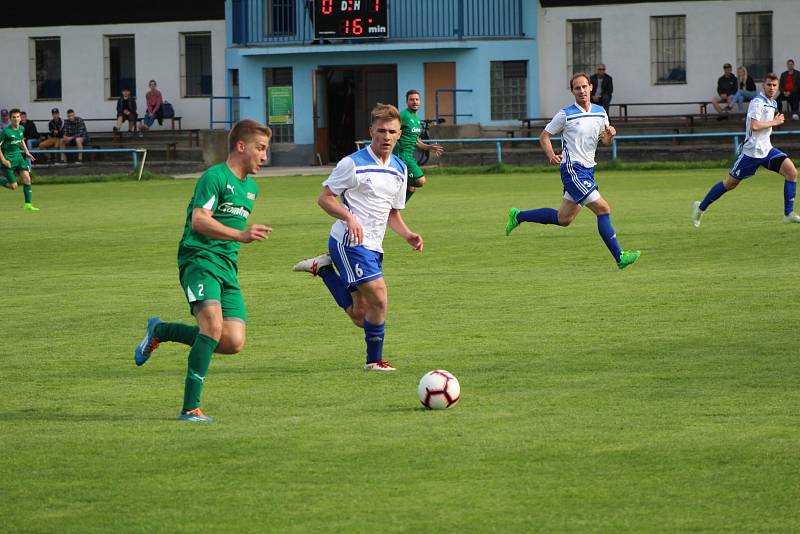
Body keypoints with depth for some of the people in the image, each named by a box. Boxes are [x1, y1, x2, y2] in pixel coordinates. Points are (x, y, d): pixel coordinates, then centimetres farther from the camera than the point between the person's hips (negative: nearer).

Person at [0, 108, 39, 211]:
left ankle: (28, 204, -2)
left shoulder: (21, 128, 1)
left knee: (27, 179, -8)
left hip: (18, 156, 6)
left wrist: (26, 151, 13)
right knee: (13, 186, -5)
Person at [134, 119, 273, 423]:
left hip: (227, 268, 8)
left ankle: (160, 332, 17)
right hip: (199, 259, -8)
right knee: (213, 326, -27)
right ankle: (190, 408, -21)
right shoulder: (215, 177, -6)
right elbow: (199, 220, -18)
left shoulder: (251, 187, 21)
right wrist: (241, 235, -26)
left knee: (234, 343, -7)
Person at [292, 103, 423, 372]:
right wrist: (349, 217, -23)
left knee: (360, 315, 8)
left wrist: (407, 235, 2)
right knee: (379, 299, -16)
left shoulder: (400, 169, 12)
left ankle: (324, 268, 23)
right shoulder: (353, 164, -10)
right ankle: (374, 360, 0)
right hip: (349, 242, -8)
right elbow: (324, 198, -7)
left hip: (373, 247, 8)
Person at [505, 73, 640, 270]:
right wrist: (552, 156, -17)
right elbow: (544, 136, 0)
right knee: (603, 209, -15)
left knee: (563, 219, 13)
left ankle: (518, 216, 30)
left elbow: (606, 141, 17)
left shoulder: (600, 113, 9)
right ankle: (619, 257, -12)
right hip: (572, 170, -8)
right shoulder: (566, 115, -7)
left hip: (587, 170, 8)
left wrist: (610, 134, -7)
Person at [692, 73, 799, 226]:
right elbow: (754, 126, -27)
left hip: (766, 150, 7)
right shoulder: (758, 102, -15)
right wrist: (774, 122, -17)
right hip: (751, 150, -7)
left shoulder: (773, 103, 14)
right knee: (730, 183, 3)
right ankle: (701, 208, 21)